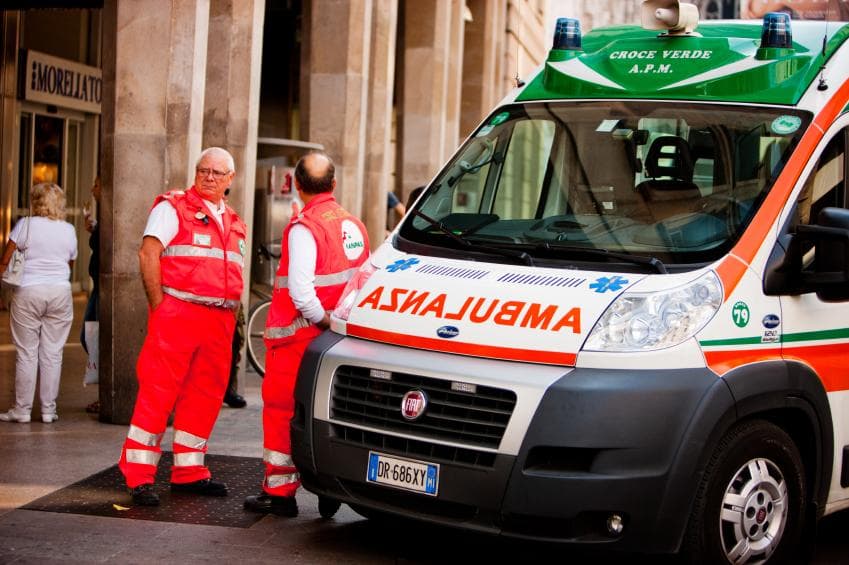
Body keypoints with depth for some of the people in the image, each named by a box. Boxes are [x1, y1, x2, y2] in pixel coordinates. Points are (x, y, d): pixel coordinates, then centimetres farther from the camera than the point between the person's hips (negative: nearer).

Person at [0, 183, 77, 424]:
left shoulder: (25, 225, -3)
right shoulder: (69, 230, 7)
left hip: (28, 292, -3)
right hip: (60, 293, 3)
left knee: (26, 354, 2)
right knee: (52, 354, 6)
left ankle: (22, 409, 6)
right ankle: (48, 410, 8)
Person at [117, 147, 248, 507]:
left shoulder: (234, 223, 20)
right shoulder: (172, 207, 0)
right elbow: (148, 254, -9)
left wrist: (231, 314, 14)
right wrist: (158, 305, -14)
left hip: (219, 322, 7)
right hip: (177, 313, -7)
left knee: (205, 396, 9)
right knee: (158, 393, -8)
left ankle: (188, 472, 20)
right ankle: (139, 475, -5)